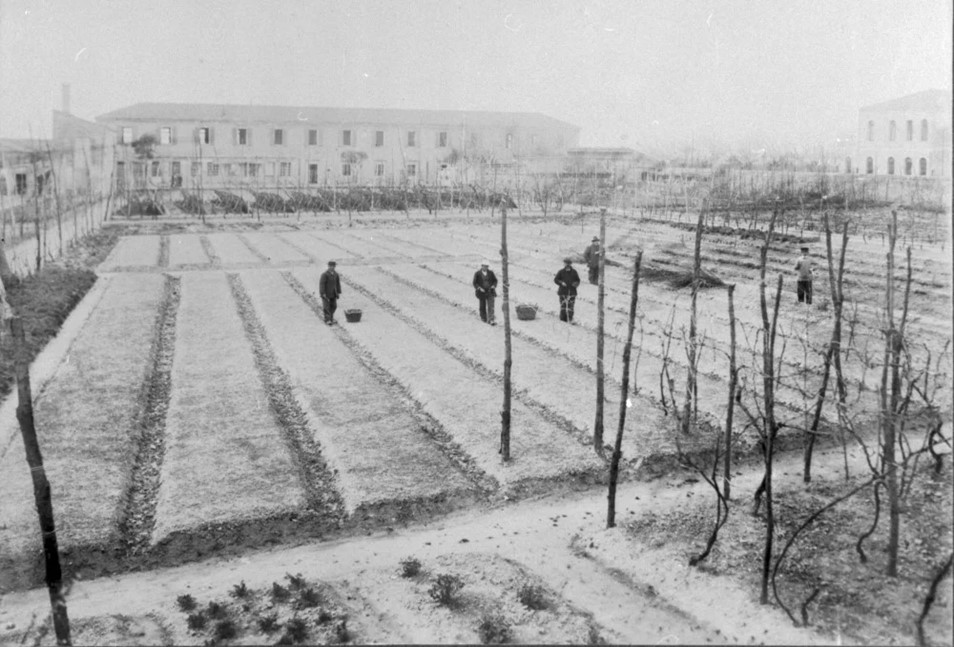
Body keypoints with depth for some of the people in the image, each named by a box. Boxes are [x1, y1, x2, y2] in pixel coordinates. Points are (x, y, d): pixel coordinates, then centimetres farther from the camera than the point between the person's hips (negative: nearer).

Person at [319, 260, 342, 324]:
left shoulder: (336, 274, 1)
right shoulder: (324, 274, -18)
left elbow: (338, 283, 8)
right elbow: (321, 283, -19)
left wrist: (339, 292, 6)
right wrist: (323, 293, -22)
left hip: (333, 293, 6)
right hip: (326, 293, -6)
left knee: (333, 306, 8)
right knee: (326, 306, -5)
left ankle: (331, 318, 23)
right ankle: (327, 320, 0)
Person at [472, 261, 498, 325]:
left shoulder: (490, 273, 4)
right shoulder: (477, 273, -3)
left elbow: (495, 280, 13)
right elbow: (475, 283, -2)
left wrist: (494, 286, -6)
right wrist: (479, 288, -17)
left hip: (490, 292, 1)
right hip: (482, 292, -1)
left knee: (491, 306, -10)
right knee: (483, 306, 11)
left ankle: (491, 320, -15)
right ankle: (483, 318, 28)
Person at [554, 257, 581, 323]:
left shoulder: (574, 272, 8)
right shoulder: (561, 272, 3)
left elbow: (578, 280, 16)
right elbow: (555, 279, 4)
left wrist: (576, 283, -6)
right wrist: (561, 283, -12)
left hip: (572, 292, 1)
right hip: (563, 292, -1)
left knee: (570, 306, -3)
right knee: (563, 306, -3)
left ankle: (570, 320, 1)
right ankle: (562, 319, 6)